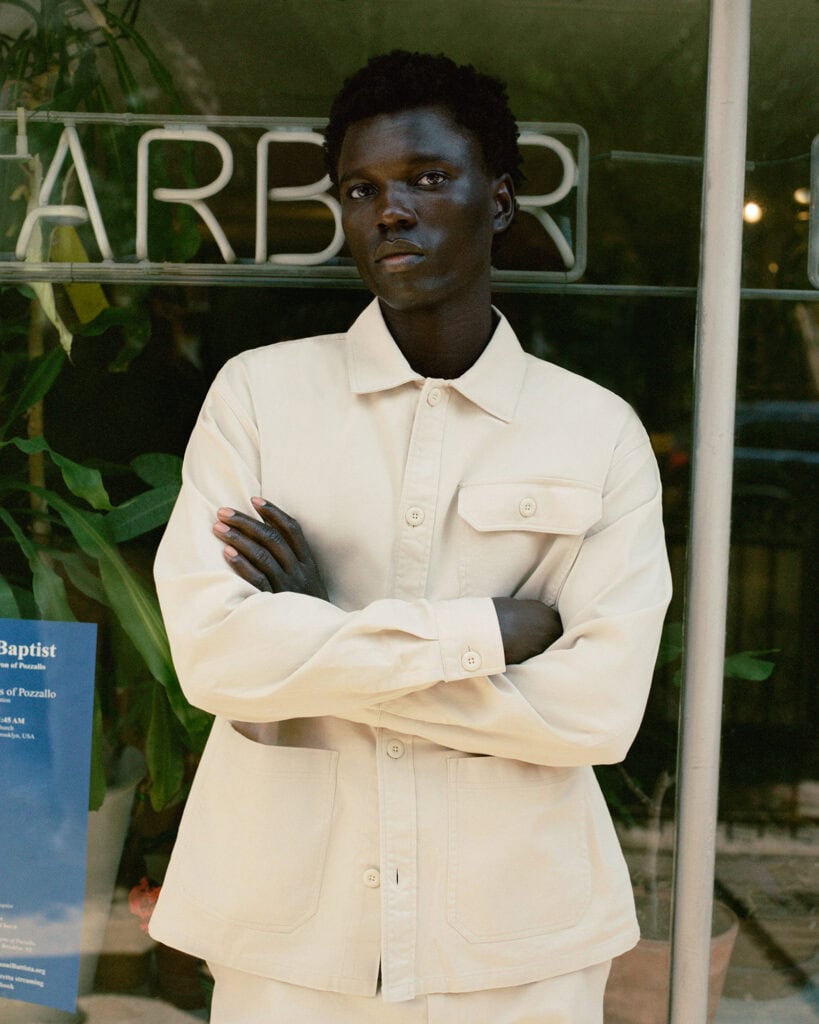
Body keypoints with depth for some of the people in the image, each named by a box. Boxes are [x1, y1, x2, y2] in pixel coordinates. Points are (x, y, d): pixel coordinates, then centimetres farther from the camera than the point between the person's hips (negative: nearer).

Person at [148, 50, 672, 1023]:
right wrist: (484, 633, -15)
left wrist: (316, 639, -14)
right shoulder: (257, 392, -3)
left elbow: (600, 709, -13)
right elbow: (214, 651, -15)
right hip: (288, 935, 0)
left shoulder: (600, 432, -4)